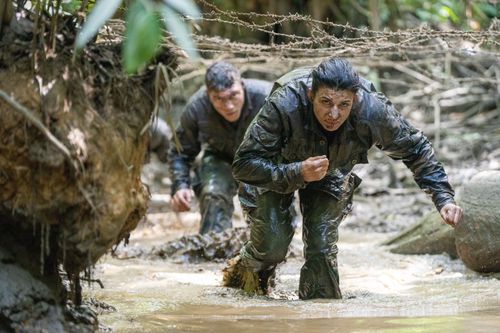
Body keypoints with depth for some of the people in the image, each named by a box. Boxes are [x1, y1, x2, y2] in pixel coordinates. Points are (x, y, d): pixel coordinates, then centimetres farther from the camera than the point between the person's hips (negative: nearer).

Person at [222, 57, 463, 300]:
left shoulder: (373, 111, -34)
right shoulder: (285, 105, -42)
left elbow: (415, 149, -16)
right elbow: (244, 164, -39)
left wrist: (443, 198, -24)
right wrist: (297, 173, -52)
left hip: (331, 175, 2)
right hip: (278, 170, -2)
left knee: (322, 245, -13)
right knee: (272, 245, -12)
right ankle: (244, 267, 23)